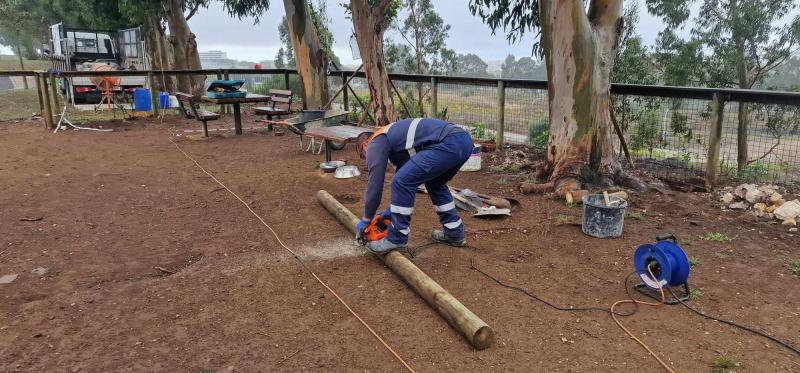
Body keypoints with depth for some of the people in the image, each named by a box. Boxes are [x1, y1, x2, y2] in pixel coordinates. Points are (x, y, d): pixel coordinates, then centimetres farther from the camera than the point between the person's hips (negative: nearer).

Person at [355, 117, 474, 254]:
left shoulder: (375, 144, 8)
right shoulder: (392, 137, 34)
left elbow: (375, 184, 6)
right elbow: (405, 174, 40)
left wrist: (366, 219, 18)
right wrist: (393, 209, 42)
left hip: (448, 144, -10)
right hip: (463, 140, 10)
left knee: (403, 181, -5)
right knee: (435, 183, 30)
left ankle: (397, 239, 6)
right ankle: (454, 233, 33)